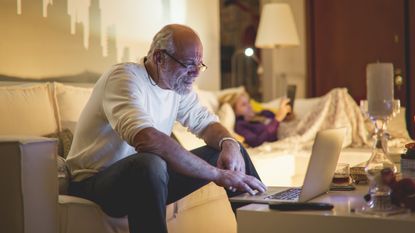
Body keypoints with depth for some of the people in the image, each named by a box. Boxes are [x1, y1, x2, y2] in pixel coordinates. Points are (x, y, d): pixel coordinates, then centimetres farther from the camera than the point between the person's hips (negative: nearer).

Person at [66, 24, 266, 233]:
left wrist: (229, 143, -17)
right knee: (150, 164, -40)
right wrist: (218, 174, -37)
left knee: (233, 151, 3)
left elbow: (205, 122, 9)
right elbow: (147, 139, -38)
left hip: (150, 176, 8)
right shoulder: (125, 77, -23)